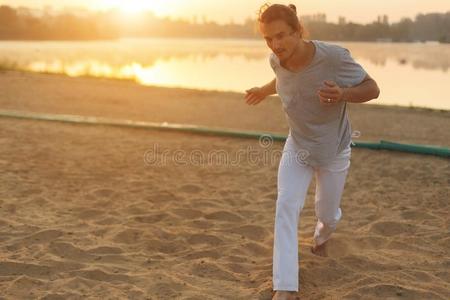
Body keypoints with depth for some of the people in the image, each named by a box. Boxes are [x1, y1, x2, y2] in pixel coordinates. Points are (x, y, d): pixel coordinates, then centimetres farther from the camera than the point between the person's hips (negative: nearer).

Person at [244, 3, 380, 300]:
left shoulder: (334, 56, -31)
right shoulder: (277, 60, -16)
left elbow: (372, 88, -22)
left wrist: (343, 94, -40)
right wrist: (265, 90, 18)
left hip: (334, 151, -2)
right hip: (297, 147, 3)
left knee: (327, 214, 15)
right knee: (286, 207, -15)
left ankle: (321, 237, 55)